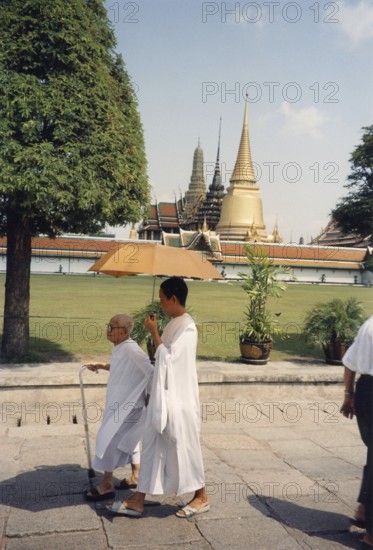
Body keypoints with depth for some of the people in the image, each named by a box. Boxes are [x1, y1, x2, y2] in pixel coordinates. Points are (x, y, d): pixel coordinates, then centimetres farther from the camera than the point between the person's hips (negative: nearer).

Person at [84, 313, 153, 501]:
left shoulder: (131, 349, -25)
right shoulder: (119, 348, 4)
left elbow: (151, 372, -24)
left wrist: (150, 396, -17)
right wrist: (100, 366, 23)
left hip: (129, 404, -10)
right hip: (120, 402, 10)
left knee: (108, 439, -6)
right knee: (127, 438, 19)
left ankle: (106, 485, 6)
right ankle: (135, 477, 34)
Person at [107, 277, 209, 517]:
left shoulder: (187, 328, -18)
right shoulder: (173, 324, 9)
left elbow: (168, 358, -23)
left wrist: (153, 332, -16)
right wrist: (154, 391, 20)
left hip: (179, 398, -9)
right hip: (163, 396, 9)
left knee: (184, 446, 5)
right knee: (152, 445, 11)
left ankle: (201, 497, 24)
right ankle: (138, 500, 19)